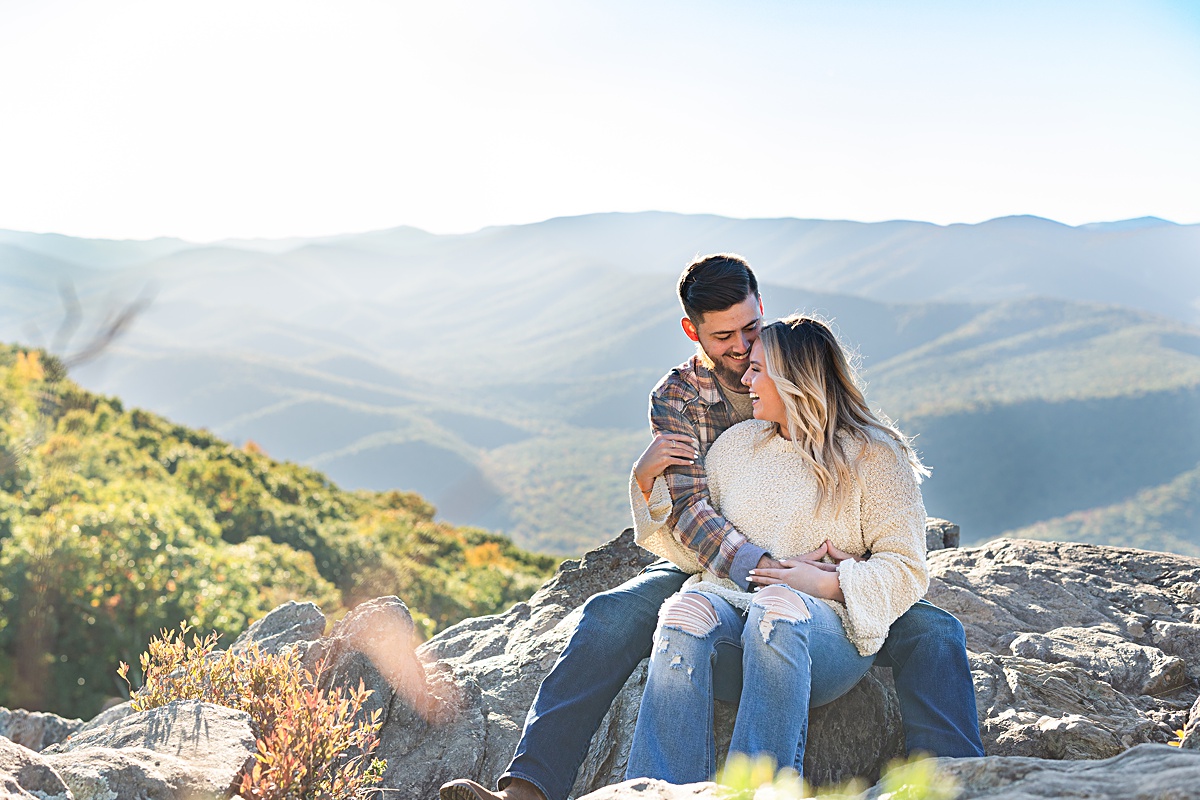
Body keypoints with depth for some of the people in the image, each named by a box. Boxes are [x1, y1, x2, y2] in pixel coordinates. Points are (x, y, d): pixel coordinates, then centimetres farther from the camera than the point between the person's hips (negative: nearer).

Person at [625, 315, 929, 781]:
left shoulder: (873, 457, 6)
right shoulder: (738, 442, 20)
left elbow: (906, 571, 1)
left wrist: (828, 584, -13)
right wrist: (647, 482, 9)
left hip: (828, 625, -3)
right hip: (728, 602, 4)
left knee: (777, 607, -39)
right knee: (687, 610, -33)